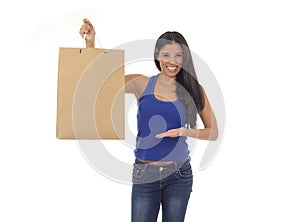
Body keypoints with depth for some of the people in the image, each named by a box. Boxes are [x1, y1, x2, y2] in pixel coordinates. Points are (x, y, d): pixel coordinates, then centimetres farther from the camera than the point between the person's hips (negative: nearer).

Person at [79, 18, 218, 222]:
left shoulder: (193, 89, 1)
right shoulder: (142, 84, 0)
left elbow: (213, 133, 4)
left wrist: (185, 131, -14)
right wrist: (90, 44, -13)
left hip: (179, 176, 1)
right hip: (144, 175, -1)